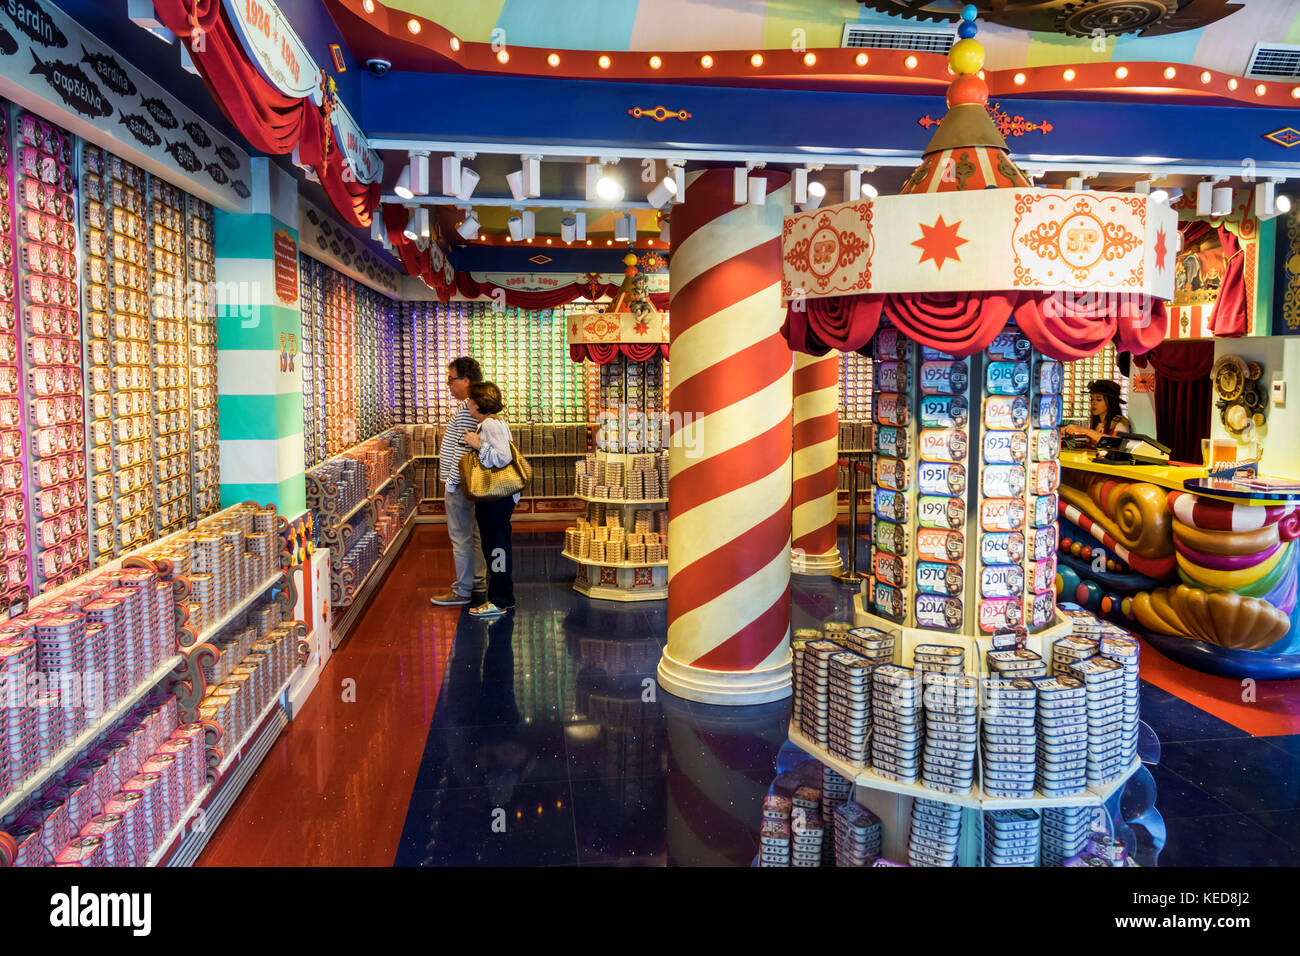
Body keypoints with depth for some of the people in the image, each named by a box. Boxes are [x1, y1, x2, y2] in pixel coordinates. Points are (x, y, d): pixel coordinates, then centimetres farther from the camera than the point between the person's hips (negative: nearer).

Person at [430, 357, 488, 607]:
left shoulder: (466, 410, -19)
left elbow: (463, 449, -23)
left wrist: (451, 480, -17)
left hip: (459, 483, -10)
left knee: (460, 537, -2)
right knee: (473, 535, 15)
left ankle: (463, 591, 5)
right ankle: (478, 585, 23)